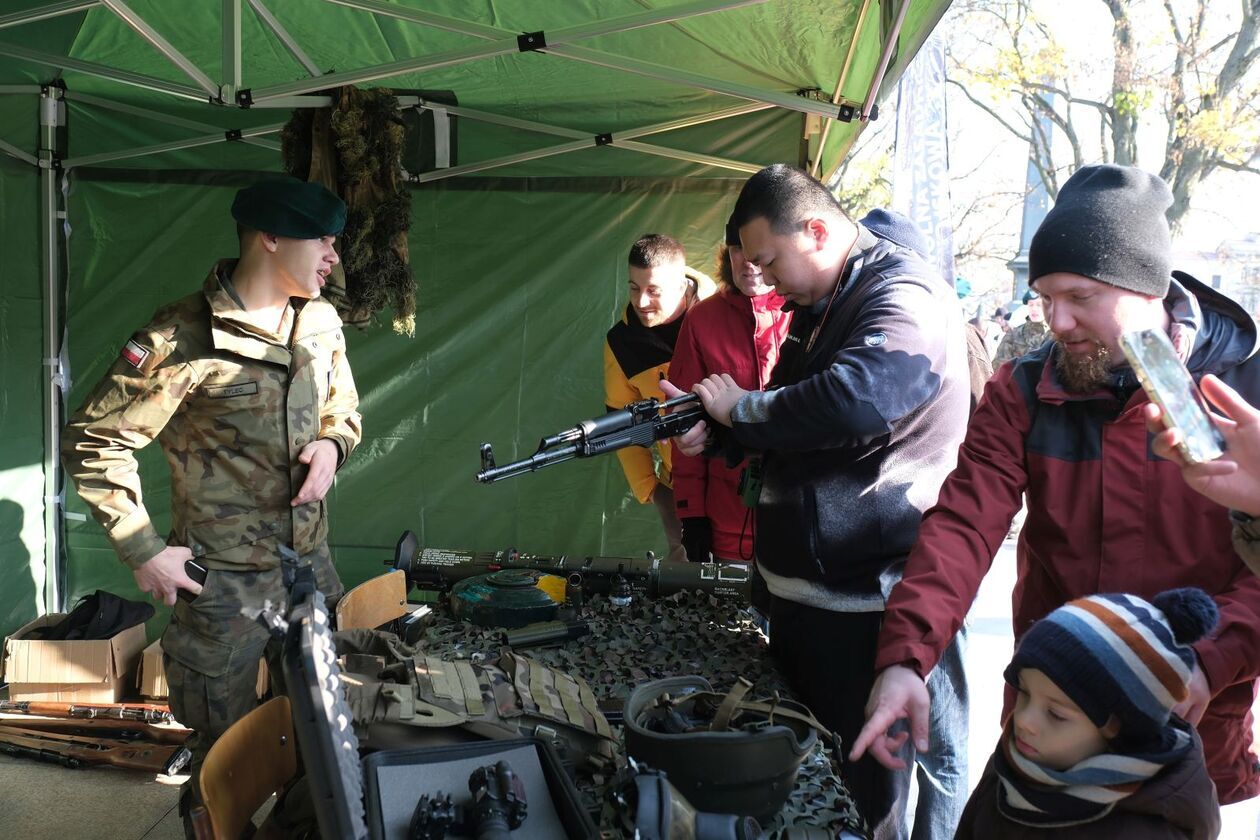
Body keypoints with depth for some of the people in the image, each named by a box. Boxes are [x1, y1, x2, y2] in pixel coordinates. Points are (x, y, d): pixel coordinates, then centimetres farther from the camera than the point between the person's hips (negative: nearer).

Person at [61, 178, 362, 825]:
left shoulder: (322, 323, 3)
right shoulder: (184, 336, -18)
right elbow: (94, 445, -12)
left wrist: (331, 444, -5)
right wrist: (143, 553, -13)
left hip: (310, 566, 6)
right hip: (223, 581, -6)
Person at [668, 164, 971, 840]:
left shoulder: (905, 294, -16)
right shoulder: (818, 307, 14)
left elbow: (858, 399, -34)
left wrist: (741, 407, -19)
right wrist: (715, 434, 1)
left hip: (864, 605, -9)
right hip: (798, 590, 9)